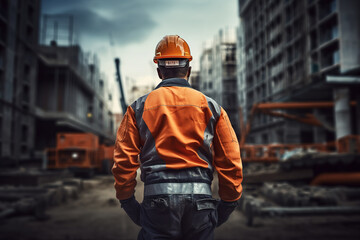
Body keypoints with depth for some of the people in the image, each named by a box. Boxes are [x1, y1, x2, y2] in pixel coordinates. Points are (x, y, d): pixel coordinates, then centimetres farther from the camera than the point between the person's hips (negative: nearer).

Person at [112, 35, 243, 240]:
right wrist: (228, 203, 13)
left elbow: (124, 160, 1)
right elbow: (230, 161, 4)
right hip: (200, 198, 1)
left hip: (158, 199, -1)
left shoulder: (139, 108, 5)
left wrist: (127, 201, 11)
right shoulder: (211, 107, 6)